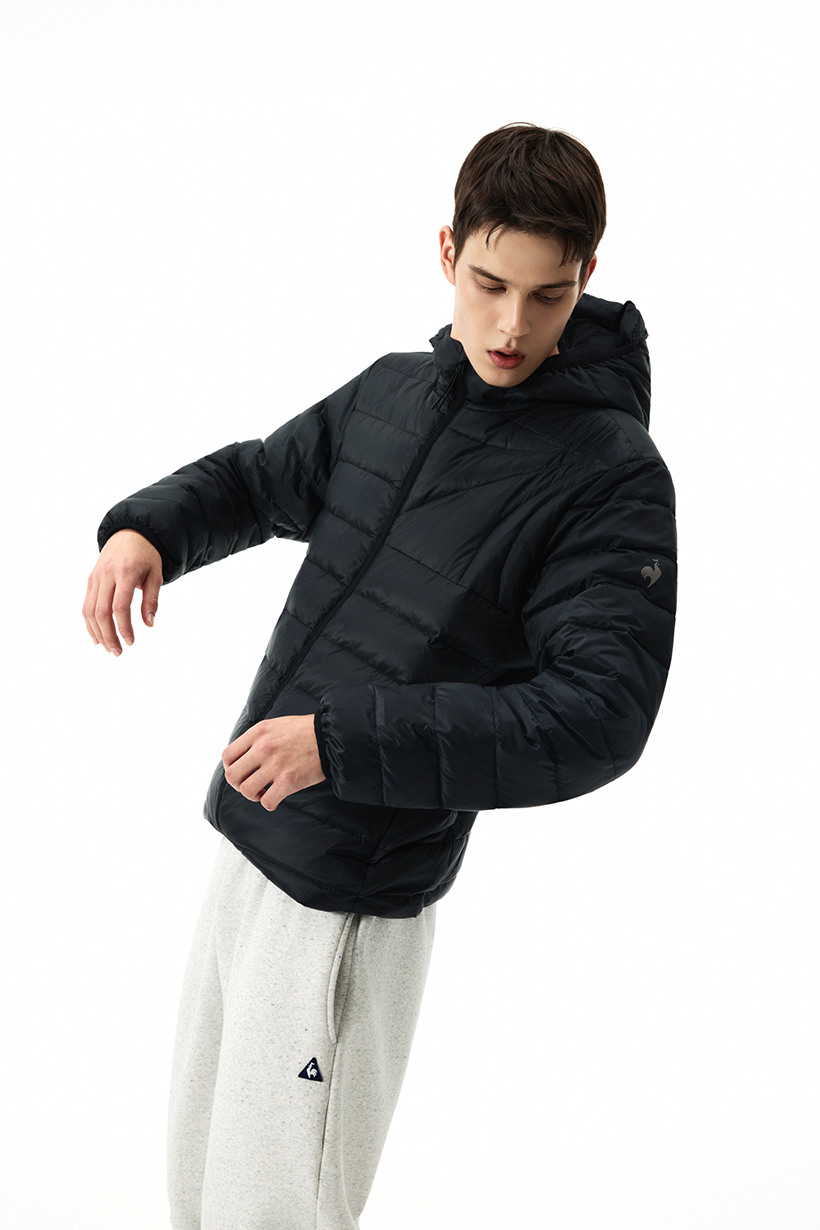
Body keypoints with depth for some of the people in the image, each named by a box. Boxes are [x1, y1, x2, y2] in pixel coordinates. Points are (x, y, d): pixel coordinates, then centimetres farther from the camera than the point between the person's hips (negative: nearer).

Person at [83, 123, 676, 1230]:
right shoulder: (389, 393, 4)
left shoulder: (614, 476, -15)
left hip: (355, 896, -7)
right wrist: (146, 529, -2)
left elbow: (600, 715, -22)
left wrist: (347, 742, -28)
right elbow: (258, 478, 20)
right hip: (250, 838, 7)